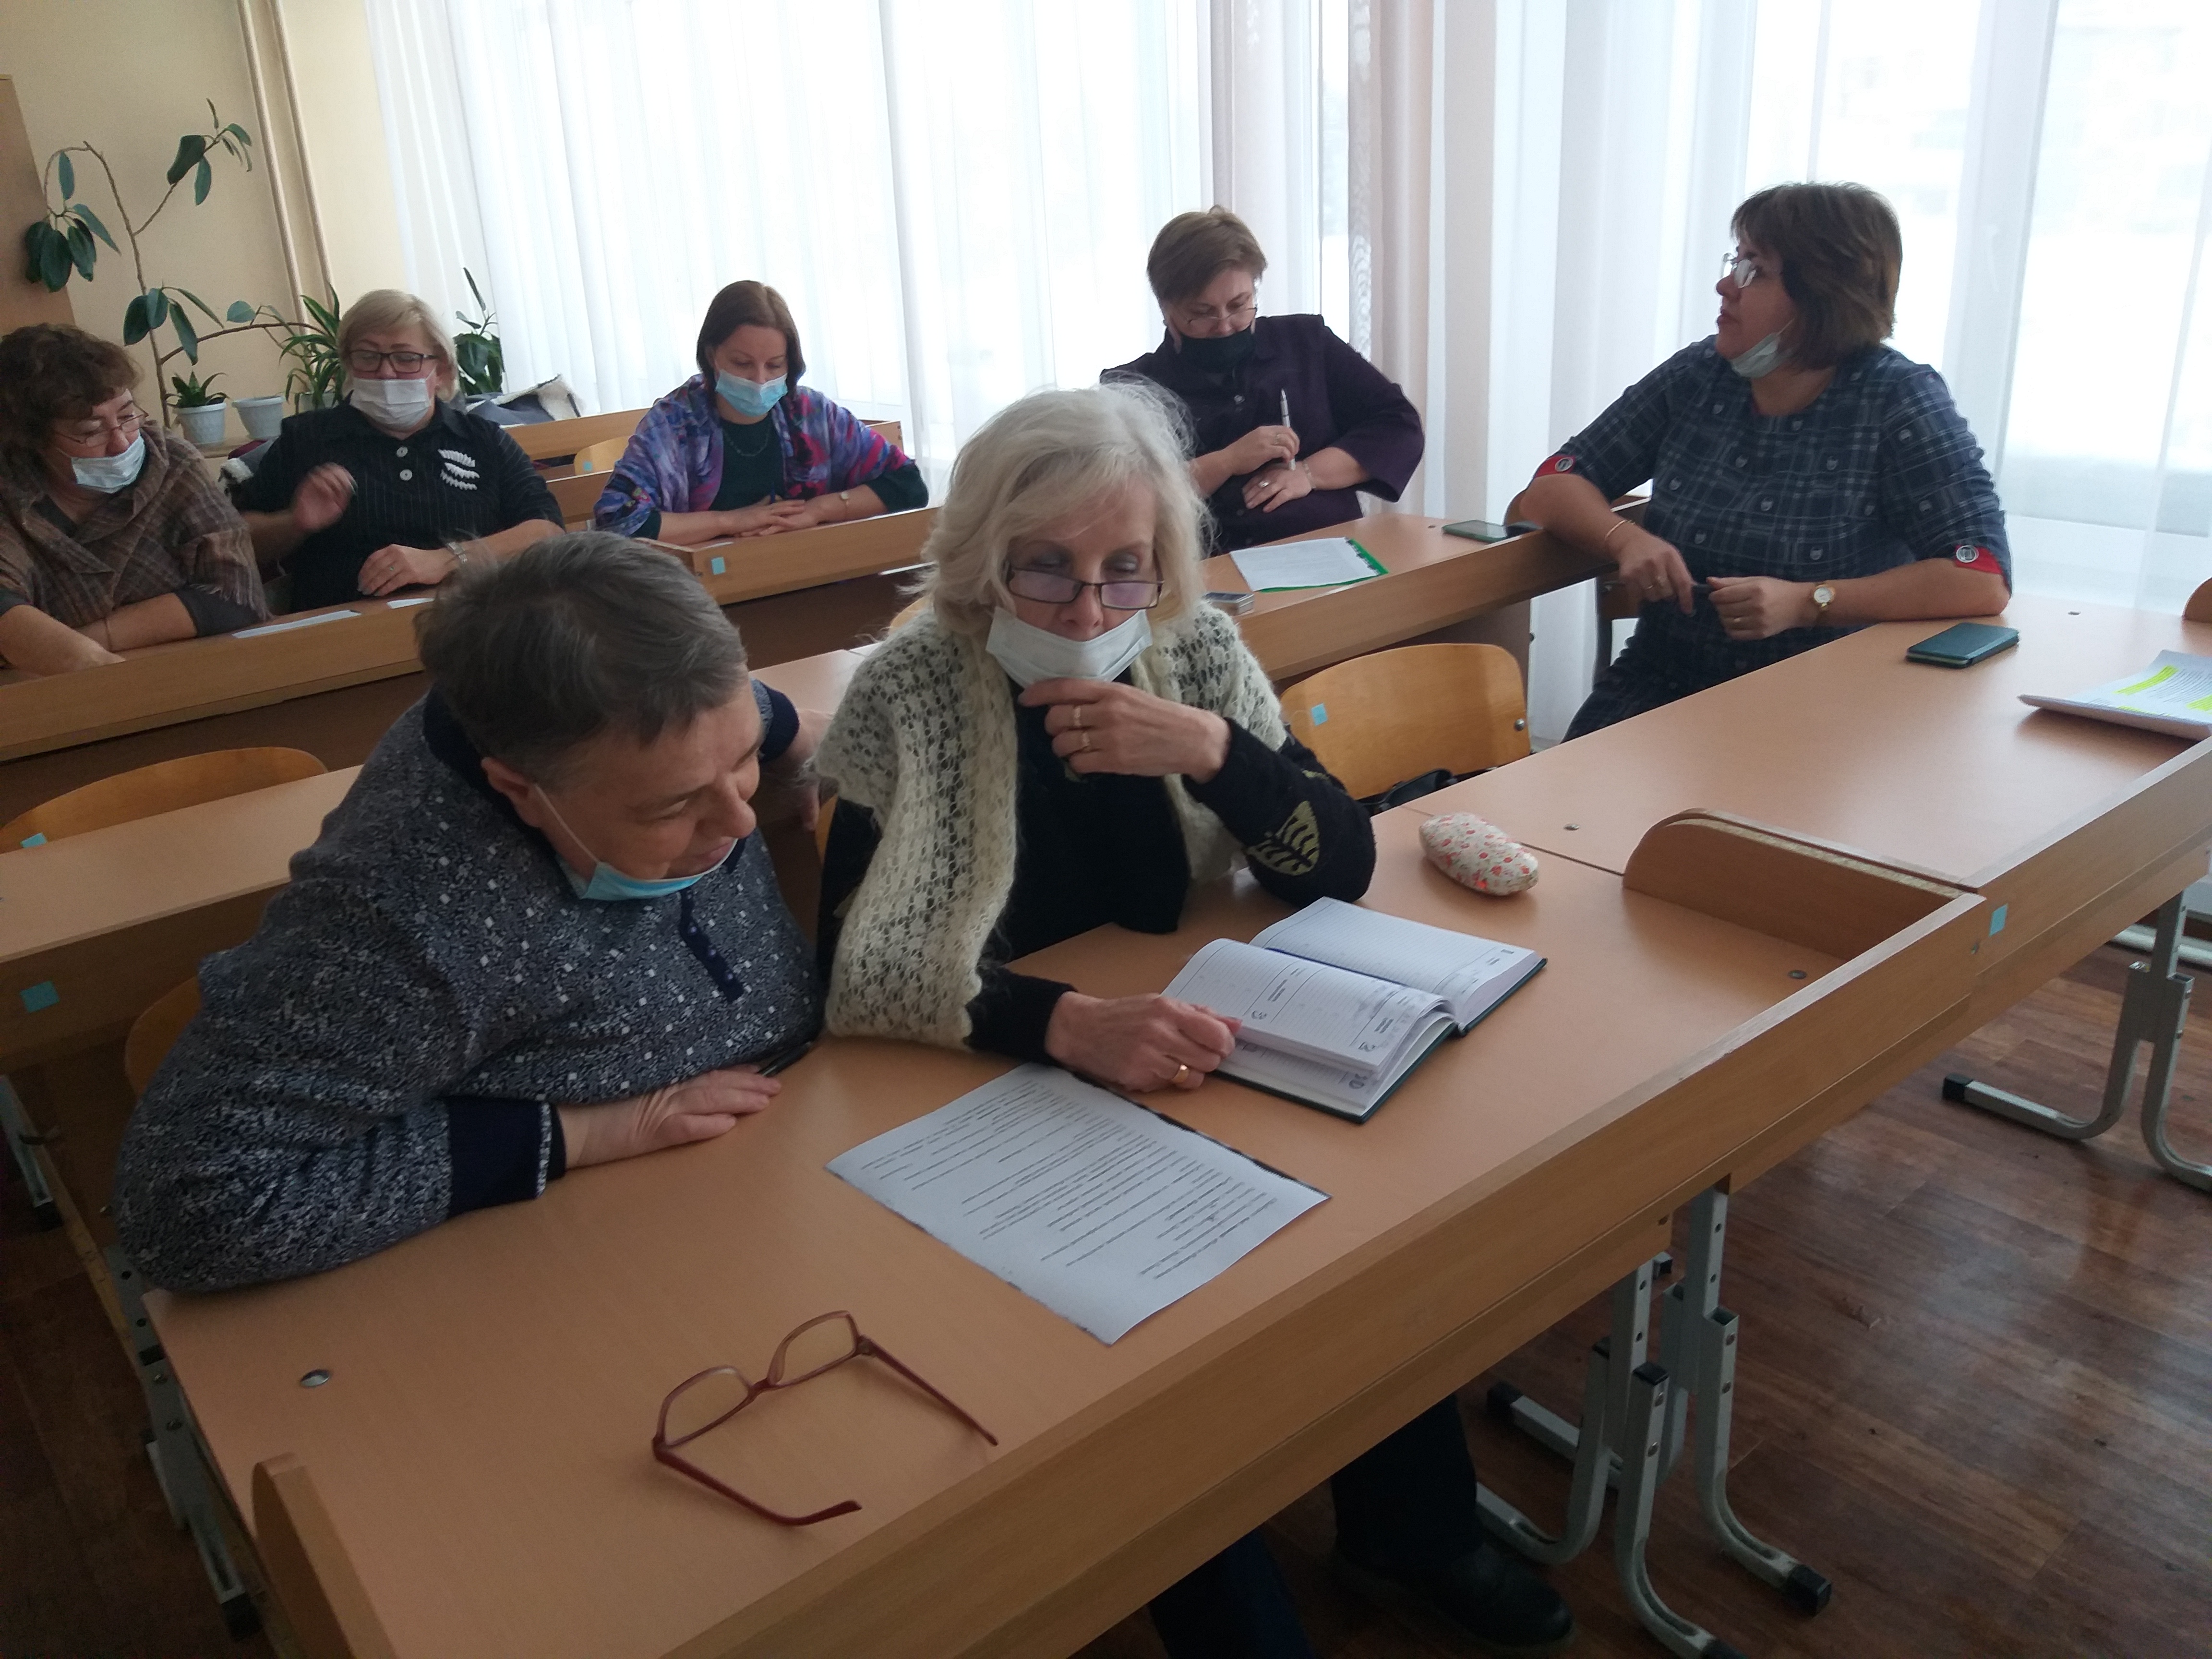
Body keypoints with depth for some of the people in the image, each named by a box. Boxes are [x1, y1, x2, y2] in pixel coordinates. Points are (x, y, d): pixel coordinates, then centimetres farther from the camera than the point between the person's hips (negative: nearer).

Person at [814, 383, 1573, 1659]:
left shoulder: (1197, 647, -5)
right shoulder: (908, 695, -16)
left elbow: (1343, 868, -8)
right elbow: (859, 973, -23)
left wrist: (1212, 748, -26)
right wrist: (1068, 1024, -40)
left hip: (1186, 1059, 4)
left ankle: (1412, 1523, 14)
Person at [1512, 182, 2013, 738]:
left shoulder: (1900, 401, -5)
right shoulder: (1694, 377, 5)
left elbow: (1984, 580, -13)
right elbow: (1550, 491, 8)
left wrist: (1806, 603, -21)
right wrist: (1627, 539, -13)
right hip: (1662, 686, 3)